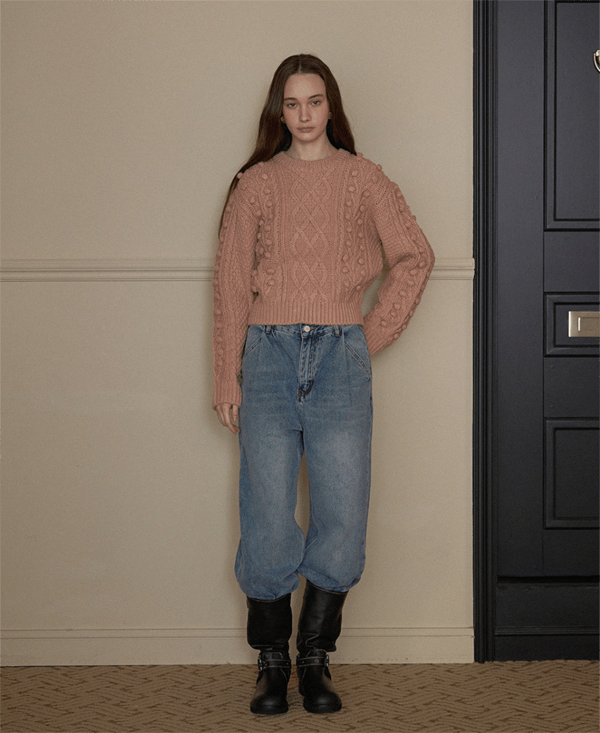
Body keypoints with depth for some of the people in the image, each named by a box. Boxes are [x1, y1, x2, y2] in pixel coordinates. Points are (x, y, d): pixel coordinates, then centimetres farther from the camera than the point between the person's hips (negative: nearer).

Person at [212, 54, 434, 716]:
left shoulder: (362, 178, 9)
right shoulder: (256, 184, 9)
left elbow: (414, 257, 10)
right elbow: (230, 283, 6)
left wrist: (374, 334, 3)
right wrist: (227, 375, 0)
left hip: (340, 356, 0)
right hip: (269, 352, 0)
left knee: (343, 516, -3)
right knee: (268, 517, -2)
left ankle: (315, 658, 12)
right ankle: (271, 664, 10)